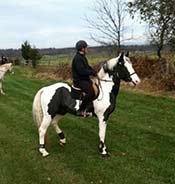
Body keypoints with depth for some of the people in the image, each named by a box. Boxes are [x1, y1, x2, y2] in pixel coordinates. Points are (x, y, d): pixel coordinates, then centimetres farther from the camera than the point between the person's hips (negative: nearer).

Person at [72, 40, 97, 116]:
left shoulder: (83, 57, 16)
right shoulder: (77, 58, -17)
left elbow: (88, 67, 19)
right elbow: (81, 71, -26)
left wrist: (94, 72, 1)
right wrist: (91, 72, -18)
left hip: (85, 79, 11)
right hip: (79, 81, -11)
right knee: (91, 91, -30)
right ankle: (81, 110, -22)